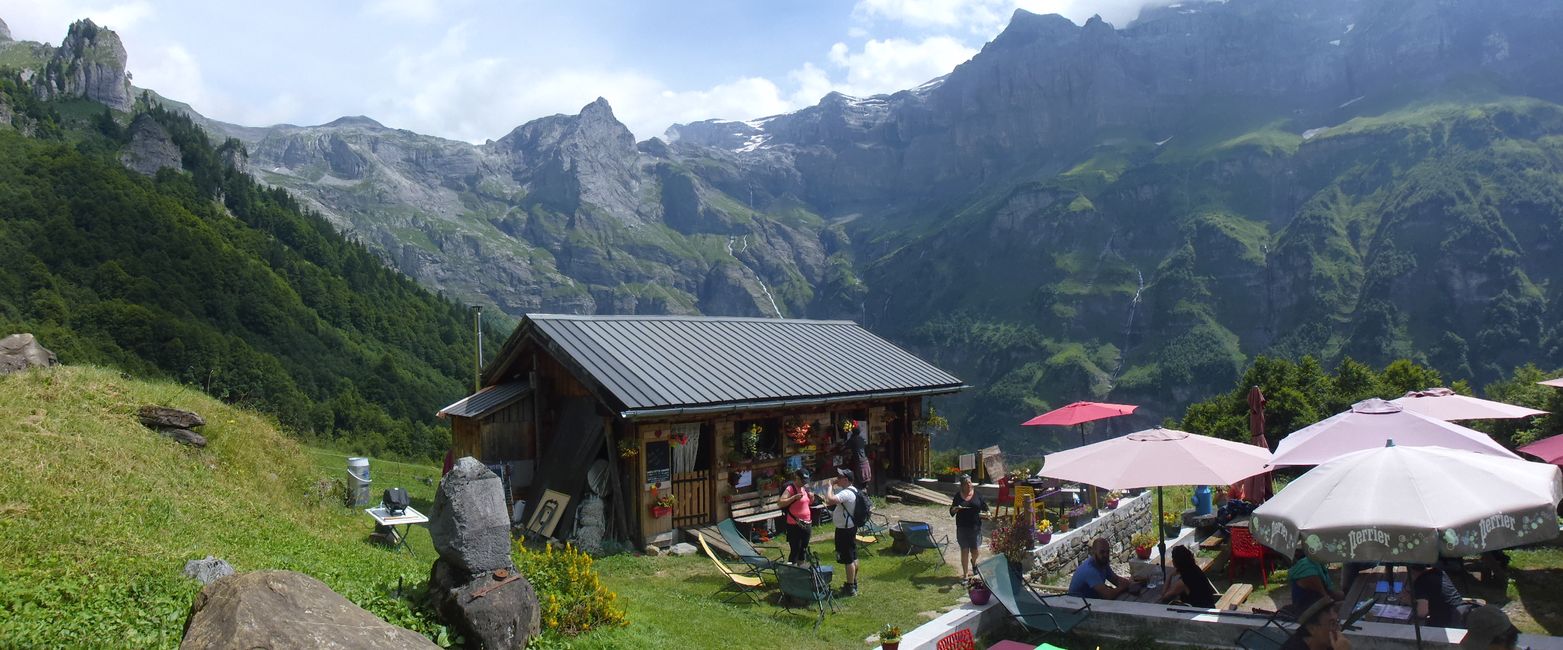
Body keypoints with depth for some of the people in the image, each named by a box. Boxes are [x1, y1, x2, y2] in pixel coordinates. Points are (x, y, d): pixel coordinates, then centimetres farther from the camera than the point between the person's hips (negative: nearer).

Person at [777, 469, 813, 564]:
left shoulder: (804, 488, 12)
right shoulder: (790, 489, -12)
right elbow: (780, 503, -21)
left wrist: (811, 497, 7)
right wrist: (794, 497, -27)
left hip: (806, 523, 8)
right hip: (795, 525, -8)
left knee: (803, 549, 16)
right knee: (795, 550, -7)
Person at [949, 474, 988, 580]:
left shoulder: (977, 494, 0)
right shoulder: (958, 496, -1)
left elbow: (984, 507, 7)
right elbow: (951, 512, 3)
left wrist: (985, 512, -14)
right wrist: (955, 509, -19)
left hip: (976, 527, 1)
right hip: (962, 528, 0)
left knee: (976, 550, 5)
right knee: (964, 551, 5)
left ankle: (973, 561, 40)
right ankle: (965, 573, 17)